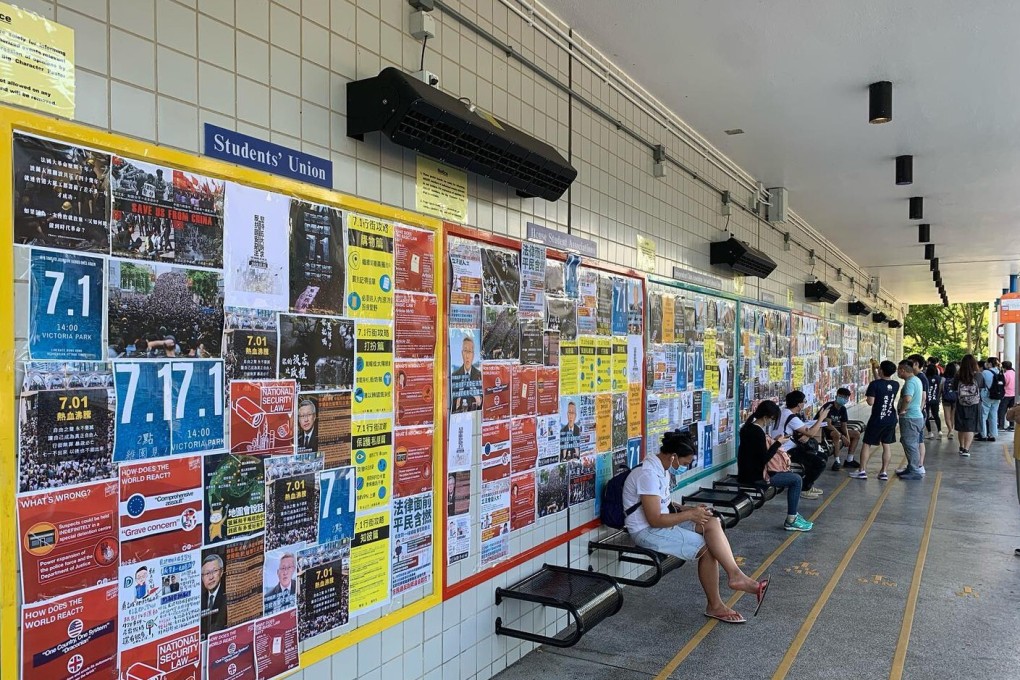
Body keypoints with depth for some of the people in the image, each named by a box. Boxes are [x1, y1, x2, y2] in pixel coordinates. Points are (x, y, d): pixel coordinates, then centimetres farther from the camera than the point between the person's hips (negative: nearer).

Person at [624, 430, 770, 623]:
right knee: (707, 547, -16)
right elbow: (655, 520, -25)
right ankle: (715, 606, -5)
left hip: (662, 522, 9)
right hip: (647, 531, -9)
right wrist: (690, 514, -16)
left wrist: (686, 509, 2)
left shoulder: (662, 469, 8)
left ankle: (735, 575, -13)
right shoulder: (648, 474, -23)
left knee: (712, 522, -11)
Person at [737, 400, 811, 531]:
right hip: (755, 475, -10)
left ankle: (794, 514, 20)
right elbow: (764, 458, -21)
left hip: (750, 470, 10)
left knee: (794, 477, 17)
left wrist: (774, 442, 9)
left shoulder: (749, 427, 10)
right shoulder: (758, 432, -22)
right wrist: (778, 443, -12)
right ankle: (791, 521, 1)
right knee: (796, 480, -6)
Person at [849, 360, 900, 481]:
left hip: (877, 420, -5)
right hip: (891, 420, 5)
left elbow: (870, 402, -18)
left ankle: (862, 471, 7)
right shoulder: (895, 385, 1)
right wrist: (874, 371, 20)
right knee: (886, 445, 11)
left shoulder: (874, 384, -17)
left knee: (867, 444, 6)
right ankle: (884, 472, 13)